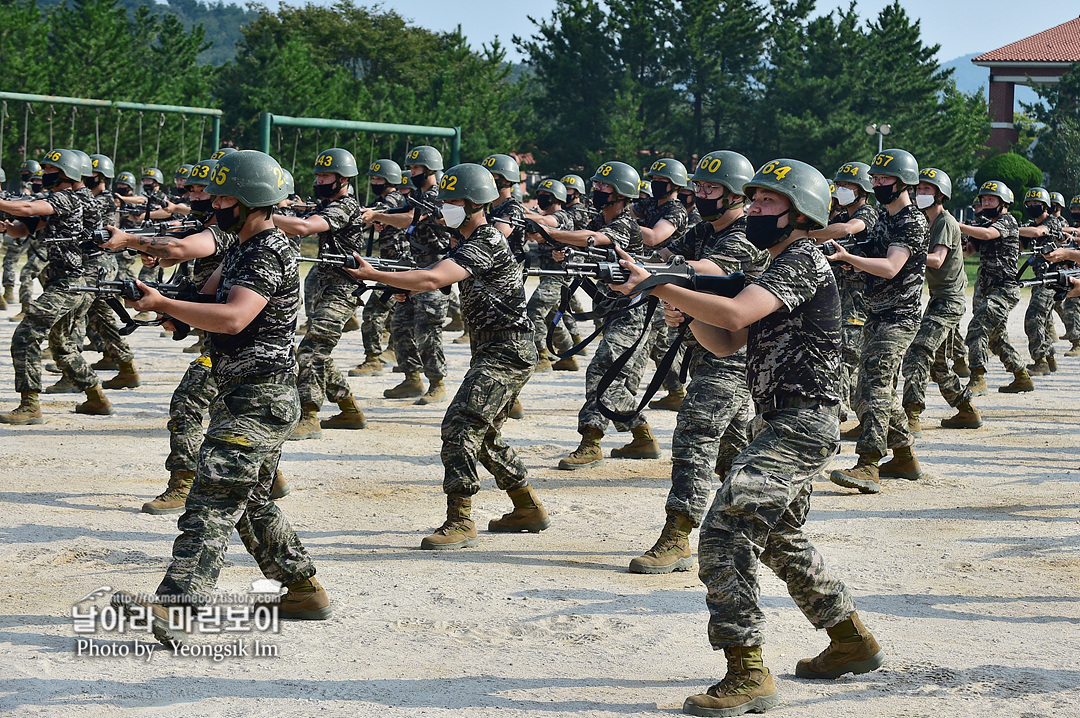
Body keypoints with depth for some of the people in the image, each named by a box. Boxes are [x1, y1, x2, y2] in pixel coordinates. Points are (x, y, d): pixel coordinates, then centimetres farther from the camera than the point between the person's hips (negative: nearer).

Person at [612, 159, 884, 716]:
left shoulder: (803, 260, -13)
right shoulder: (780, 267, 19)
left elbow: (735, 315, -28)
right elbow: (728, 343, 18)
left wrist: (656, 285, -26)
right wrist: (687, 310, -1)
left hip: (800, 425, -11)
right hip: (785, 424, 11)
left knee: (725, 532, -19)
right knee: (779, 538, 24)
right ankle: (853, 643, 37)